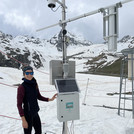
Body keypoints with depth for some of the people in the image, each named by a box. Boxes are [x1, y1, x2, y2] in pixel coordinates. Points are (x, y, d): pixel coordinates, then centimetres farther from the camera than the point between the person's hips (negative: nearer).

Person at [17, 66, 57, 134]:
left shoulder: (35, 84, 0)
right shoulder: (22, 87, -19)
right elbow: (19, 104, -18)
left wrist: (50, 99, 0)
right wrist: (23, 120, -21)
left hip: (35, 113, 7)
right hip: (27, 115, -6)